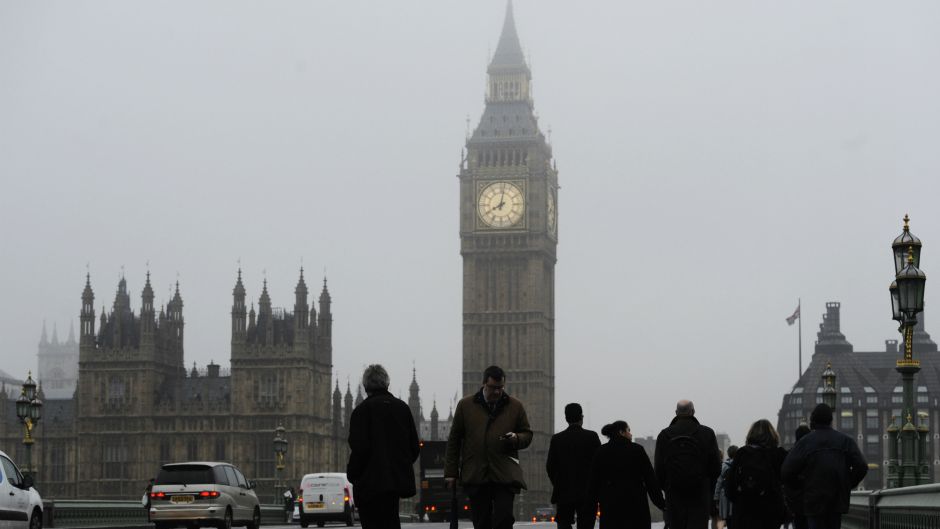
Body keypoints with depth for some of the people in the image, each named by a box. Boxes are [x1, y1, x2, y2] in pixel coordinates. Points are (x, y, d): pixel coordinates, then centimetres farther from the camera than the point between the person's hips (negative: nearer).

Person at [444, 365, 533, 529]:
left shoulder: (515, 406, 10)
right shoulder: (465, 405, 9)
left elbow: (527, 434, 17)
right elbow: (454, 440, 11)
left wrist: (516, 438, -8)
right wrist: (451, 472, 6)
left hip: (505, 475, 0)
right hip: (475, 476, 1)